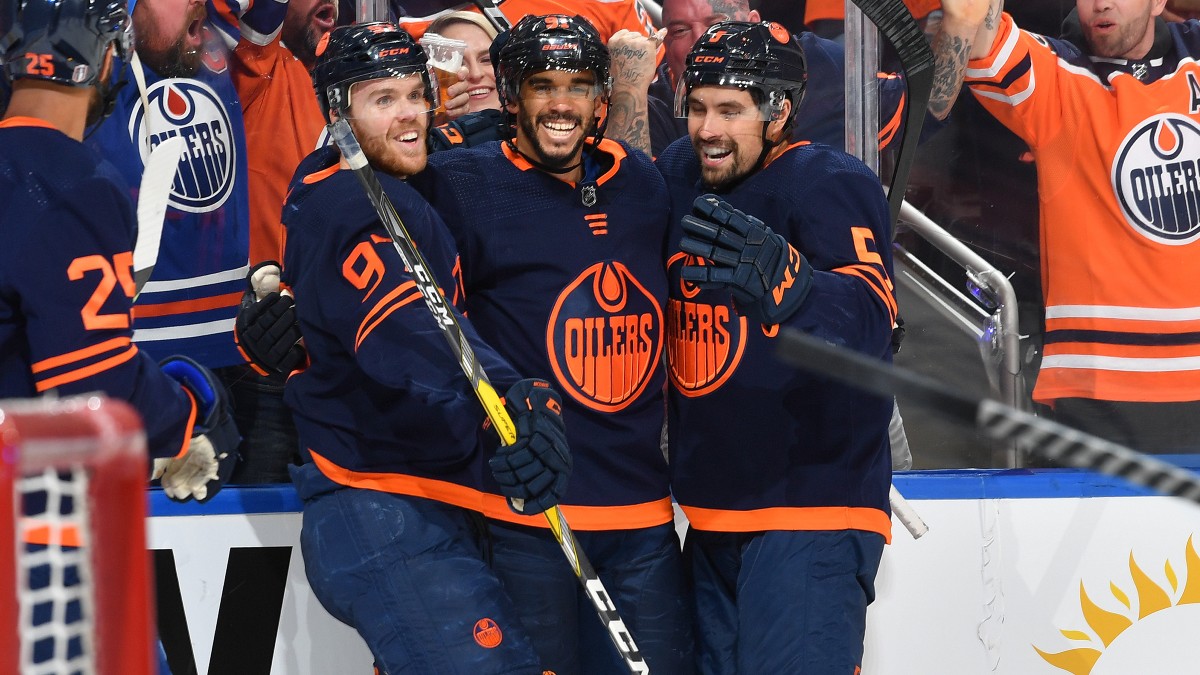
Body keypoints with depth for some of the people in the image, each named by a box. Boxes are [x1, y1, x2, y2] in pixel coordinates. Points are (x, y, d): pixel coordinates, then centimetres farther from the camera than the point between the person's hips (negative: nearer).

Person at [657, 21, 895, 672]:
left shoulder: (830, 184, -14)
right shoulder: (676, 176, 6)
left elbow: (870, 320, -30)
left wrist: (780, 277, -50)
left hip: (813, 508, -7)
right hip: (712, 512, 7)